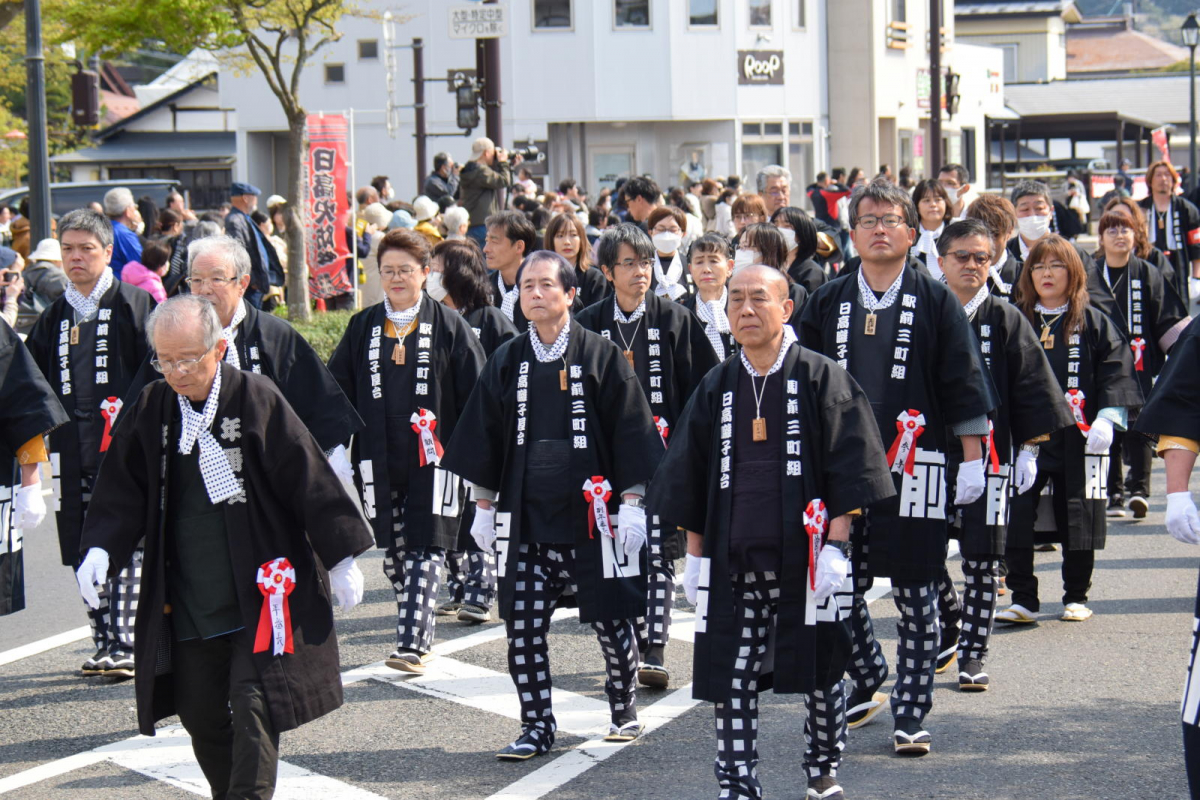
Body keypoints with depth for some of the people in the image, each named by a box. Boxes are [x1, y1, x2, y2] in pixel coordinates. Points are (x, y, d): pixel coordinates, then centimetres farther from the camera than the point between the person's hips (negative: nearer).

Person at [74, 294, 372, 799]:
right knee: (202, 717, 11)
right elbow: (122, 493, 8)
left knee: (253, 707, -9)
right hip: (186, 603, 4)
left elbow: (309, 480, -6)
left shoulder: (256, 399, -8)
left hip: (259, 596, -4)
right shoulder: (149, 412, 4)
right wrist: (101, 548, -9)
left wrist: (340, 559, -4)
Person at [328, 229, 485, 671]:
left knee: (425, 548, -8)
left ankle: (412, 643, -10)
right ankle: (421, 634, 22)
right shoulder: (363, 327, 10)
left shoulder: (448, 325, 1)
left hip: (432, 457, -4)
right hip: (379, 459, 4)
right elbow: (338, 390, 12)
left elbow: (474, 394, 0)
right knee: (393, 551, 8)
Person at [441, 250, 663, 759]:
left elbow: (630, 434, -1)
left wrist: (631, 501, -6)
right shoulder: (507, 362, 8)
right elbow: (484, 440, 13)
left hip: (591, 513, -2)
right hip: (525, 515, 3)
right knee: (522, 626, -2)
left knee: (611, 620, 5)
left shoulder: (602, 356, -1)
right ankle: (536, 727, 10)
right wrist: (483, 505, 10)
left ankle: (624, 710, 27)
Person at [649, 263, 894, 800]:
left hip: (805, 554, -3)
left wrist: (836, 546, -11)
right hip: (733, 558, 3)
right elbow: (692, 479, 13)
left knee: (821, 670, 9)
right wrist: (695, 553, 9)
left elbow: (849, 471, -5)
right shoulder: (716, 388, 8)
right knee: (730, 676, 0)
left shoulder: (821, 379, -3)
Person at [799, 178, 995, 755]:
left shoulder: (935, 301, 2)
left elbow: (964, 386, 1)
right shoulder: (827, 303, 9)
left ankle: (912, 713, 10)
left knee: (915, 594, 1)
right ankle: (867, 686, 27)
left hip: (913, 469, -3)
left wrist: (972, 459, -3)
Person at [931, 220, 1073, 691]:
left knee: (982, 555, 1)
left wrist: (1029, 448, -3)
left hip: (989, 454, -1)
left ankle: (973, 652, 9)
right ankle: (949, 622, 29)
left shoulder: (1005, 320, 2)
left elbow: (1031, 388, 3)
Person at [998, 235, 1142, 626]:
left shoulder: (1093, 323, 5)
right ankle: (1023, 599, 1)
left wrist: (1107, 418, -13)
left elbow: (1117, 370, 0)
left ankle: (1076, 597, 20)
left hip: (1077, 439, -1)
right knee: (1015, 517, -7)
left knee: (1077, 516, 5)